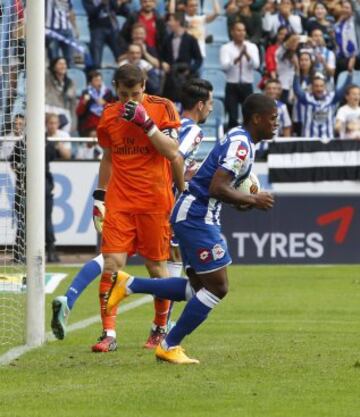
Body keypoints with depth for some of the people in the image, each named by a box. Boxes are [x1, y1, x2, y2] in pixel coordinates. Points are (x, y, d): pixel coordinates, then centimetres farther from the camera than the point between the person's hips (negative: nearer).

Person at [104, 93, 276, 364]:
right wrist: (253, 200, -15)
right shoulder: (241, 144, -17)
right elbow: (217, 188, -26)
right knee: (217, 287, -6)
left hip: (195, 216, 10)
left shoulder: (240, 139, 15)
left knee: (199, 286, 12)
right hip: (197, 217, -10)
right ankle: (170, 347, 2)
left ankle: (128, 285, 9)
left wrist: (243, 199, 12)